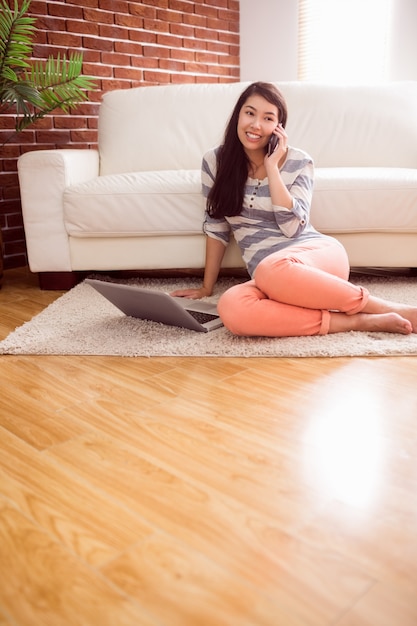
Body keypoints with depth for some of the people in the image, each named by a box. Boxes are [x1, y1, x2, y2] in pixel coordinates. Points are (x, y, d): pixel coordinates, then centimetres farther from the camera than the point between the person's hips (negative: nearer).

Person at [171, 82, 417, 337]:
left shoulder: (298, 162, 1)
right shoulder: (215, 161, 7)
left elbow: (292, 227, -11)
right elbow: (216, 227, 12)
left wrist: (272, 167, -9)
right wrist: (207, 287, 13)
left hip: (317, 251, -2)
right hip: (267, 275, 3)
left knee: (271, 270, -41)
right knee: (231, 309, -35)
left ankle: (381, 307, -18)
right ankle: (359, 321, -25)